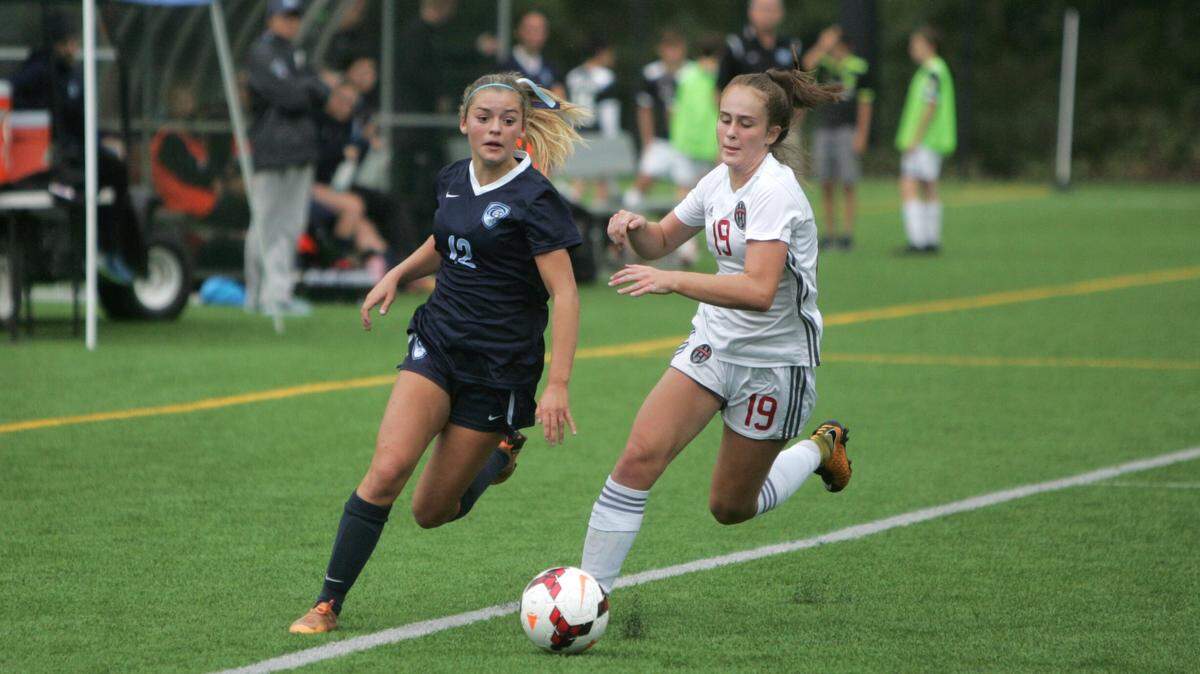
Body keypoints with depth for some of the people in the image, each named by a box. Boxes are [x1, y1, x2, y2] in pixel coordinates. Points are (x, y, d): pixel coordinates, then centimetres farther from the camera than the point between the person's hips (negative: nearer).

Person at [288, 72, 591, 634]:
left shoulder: (533, 198, -14)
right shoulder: (453, 181, 5)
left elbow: (565, 295, -16)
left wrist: (557, 386, -23)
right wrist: (397, 275, 13)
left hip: (499, 369, -4)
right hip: (436, 344, 4)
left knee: (432, 511, 3)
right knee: (387, 470, -17)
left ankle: (500, 453, 34)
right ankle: (328, 603, -9)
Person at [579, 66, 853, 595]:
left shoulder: (774, 190, -22)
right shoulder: (720, 180, 2)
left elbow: (759, 291, -34)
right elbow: (659, 243, 15)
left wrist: (674, 281, -42)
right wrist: (636, 227, -9)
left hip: (774, 366, -6)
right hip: (713, 345, 6)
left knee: (731, 509, 8)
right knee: (640, 454, -16)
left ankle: (819, 449, 36)